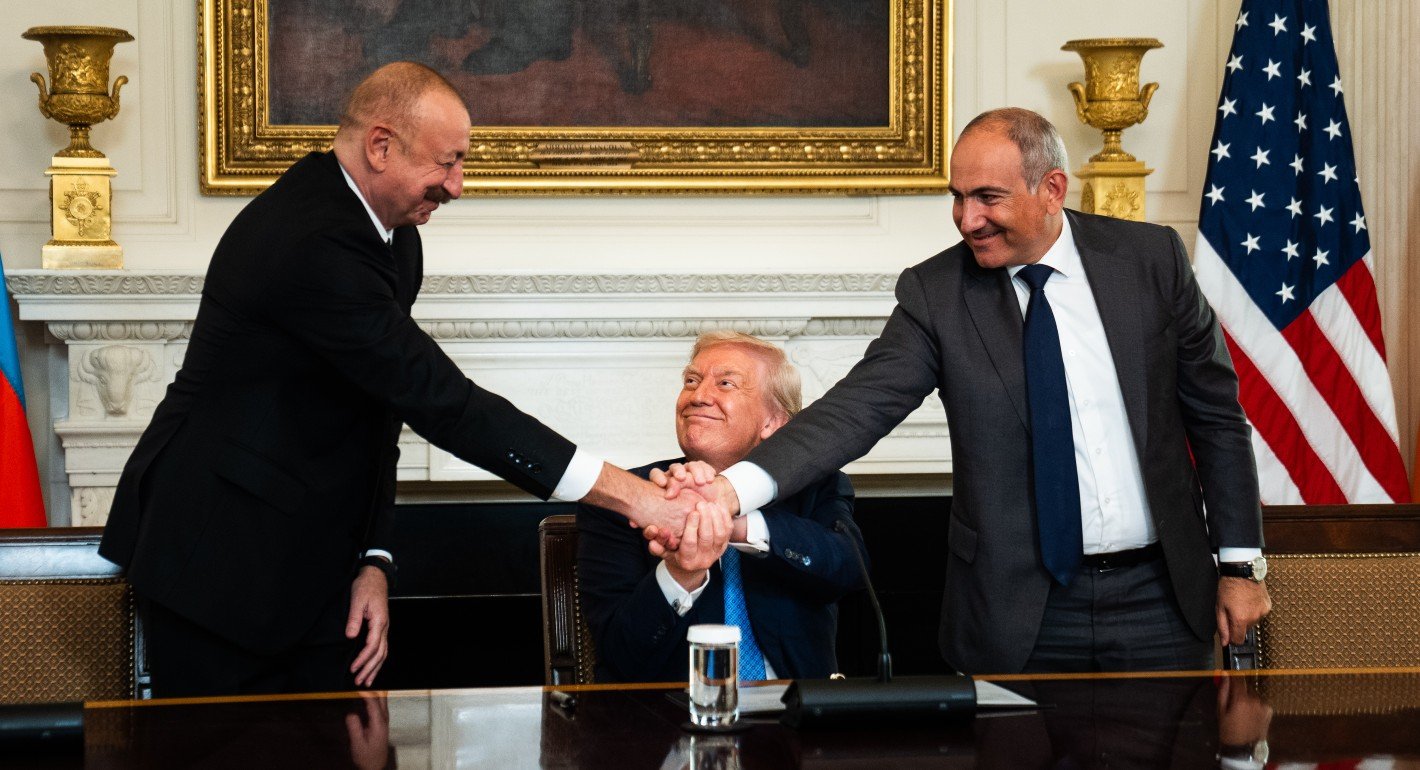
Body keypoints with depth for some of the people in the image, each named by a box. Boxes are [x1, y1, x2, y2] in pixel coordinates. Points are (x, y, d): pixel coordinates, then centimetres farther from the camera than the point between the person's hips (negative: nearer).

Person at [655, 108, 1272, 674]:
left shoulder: (1150, 257, -1)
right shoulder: (935, 292, -4)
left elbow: (1215, 412, 5)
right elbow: (859, 406, -15)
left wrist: (1241, 562, 5)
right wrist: (735, 487, -32)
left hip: (1158, 601, 1)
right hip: (1021, 615, -1)